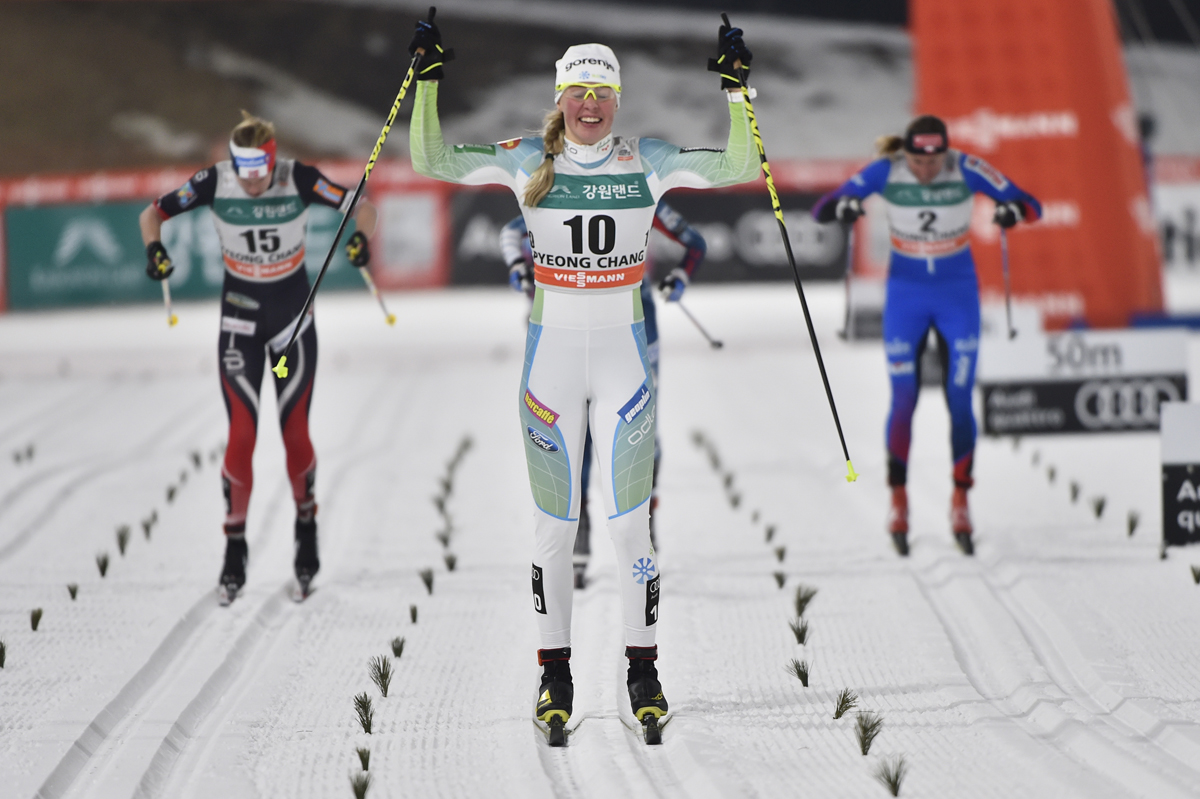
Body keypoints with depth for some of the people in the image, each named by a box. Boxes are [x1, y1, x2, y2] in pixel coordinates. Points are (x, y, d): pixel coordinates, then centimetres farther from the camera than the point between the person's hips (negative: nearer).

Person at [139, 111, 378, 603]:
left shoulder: (299, 180, -18)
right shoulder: (214, 183, -16)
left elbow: (362, 208, -12)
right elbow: (152, 214, -6)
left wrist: (361, 237, -34)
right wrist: (154, 249, -27)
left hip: (294, 314, 0)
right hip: (240, 316, 0)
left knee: (295, 432, 0)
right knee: (241, 434, -8)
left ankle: (306, 527, 25)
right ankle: (235, 549, 3)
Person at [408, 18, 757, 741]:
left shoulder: (649, 161, 1)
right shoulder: (528, 162, 1)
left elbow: (740, 169, -5)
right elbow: (433, 162, -3)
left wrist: (737, 90, -15)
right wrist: (428, 84, -12)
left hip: (625, 351, 0)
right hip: (552, 350, 0)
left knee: (632, 519, -3)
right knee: (555, 521, 3)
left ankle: (643, 669, 9)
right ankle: (556, 672, 13)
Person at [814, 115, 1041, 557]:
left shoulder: (967, 170, -17)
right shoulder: (885, 172, -16)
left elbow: (1032, 206, -14)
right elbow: (821, 209, -14)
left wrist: (1013, 210, -37)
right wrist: (843, 207, -37)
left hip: (958, 294, 0)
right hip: (905, 294, 0)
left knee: (960, 401, -3)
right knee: (903, 400, -4)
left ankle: (960, 501, 9)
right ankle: (898, 500, 8)